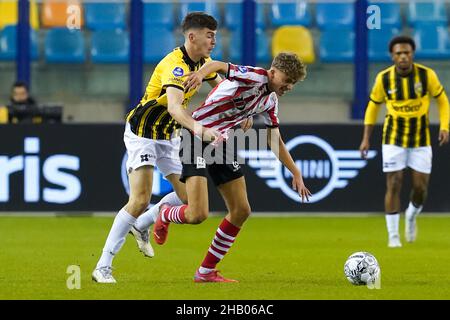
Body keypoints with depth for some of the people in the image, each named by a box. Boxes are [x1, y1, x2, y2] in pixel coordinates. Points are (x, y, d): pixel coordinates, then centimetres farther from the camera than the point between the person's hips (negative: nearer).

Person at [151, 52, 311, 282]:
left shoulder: (271, 100, 12)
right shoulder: (255, 76, -16)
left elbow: (275, 141, 23)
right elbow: (219, 66, -31)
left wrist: (296, 173, 21)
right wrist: (201, 73, -53)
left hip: (221, 142, 9)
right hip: (197, 139, -9)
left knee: (241, 210, 5)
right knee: (198, 215, -18)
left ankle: (206, 272, 14)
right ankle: (165, 215, 19)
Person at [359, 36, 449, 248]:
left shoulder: (427, 75, -11)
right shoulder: (384, 78, -9)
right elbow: (373, 105, 5)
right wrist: (366, 139, 2)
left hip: (421, 139, 1)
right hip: (394, 138, -1)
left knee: (421, 187, 0)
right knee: (393, 185, -6)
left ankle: (411, 217, 33)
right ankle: (393, 236, 3)